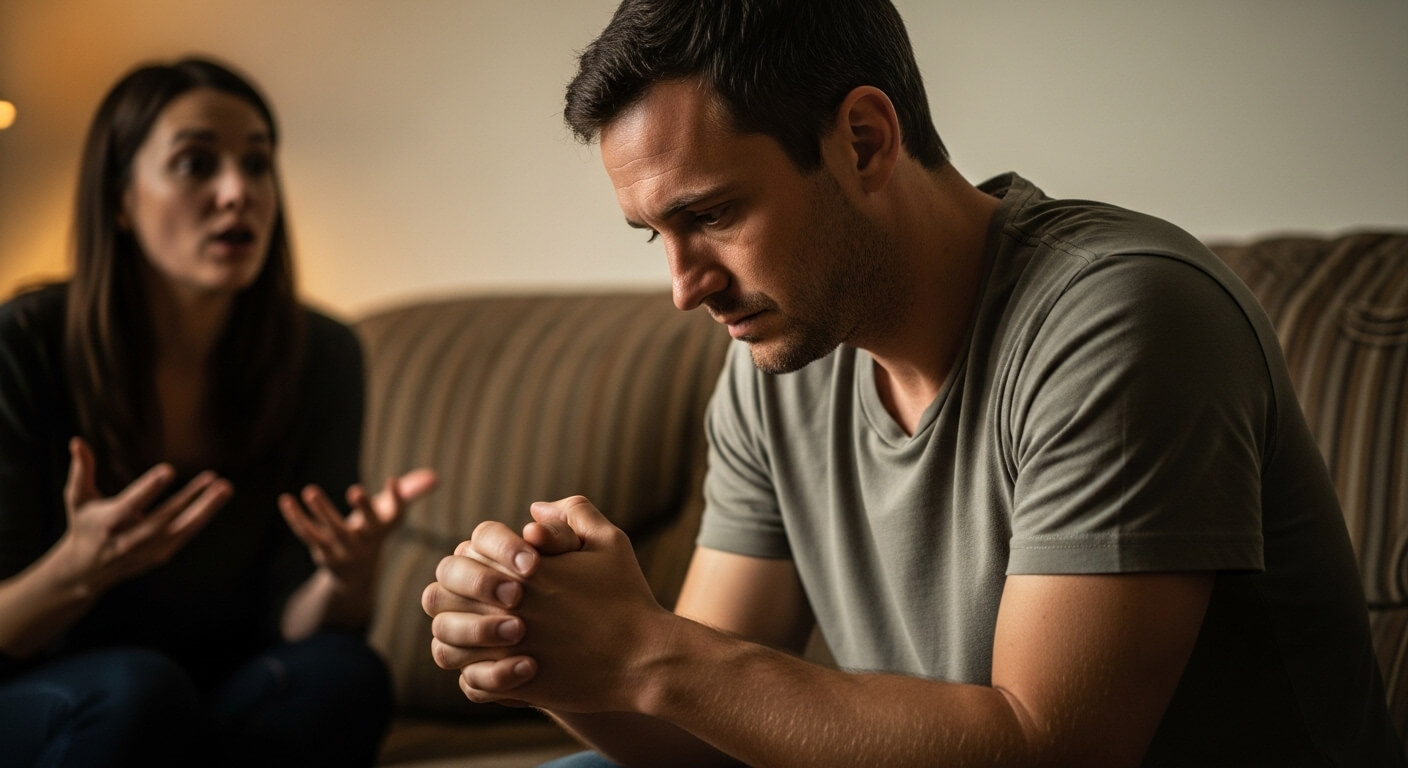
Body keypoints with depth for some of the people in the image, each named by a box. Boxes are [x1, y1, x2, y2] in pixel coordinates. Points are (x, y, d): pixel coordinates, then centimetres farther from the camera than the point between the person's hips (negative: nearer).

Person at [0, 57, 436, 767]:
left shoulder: (320, 356, -4)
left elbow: (290, 626, -6)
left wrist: (348, 571, -30)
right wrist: (79, 568, -35)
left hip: (230, 708, 4)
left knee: (340, 675, -27)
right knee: (136, 687, -35)